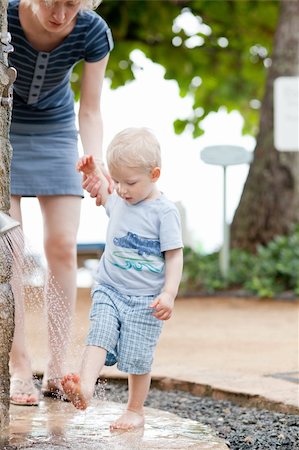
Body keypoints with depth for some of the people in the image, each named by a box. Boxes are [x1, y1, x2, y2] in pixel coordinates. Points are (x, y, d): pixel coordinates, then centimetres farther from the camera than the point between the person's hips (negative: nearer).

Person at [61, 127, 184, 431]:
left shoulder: (164, 211, -10)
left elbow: (174, 255, -11)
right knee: (99, 334, -20)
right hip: (109, 290, 5)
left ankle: (135, 410, 15)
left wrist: (169, 293, -20)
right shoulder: (119, 202, 9)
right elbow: (104, 198, 35)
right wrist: (94, 175, 18)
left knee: (137, 357, 0)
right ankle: (85, 385, -38)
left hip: (145, 299, -4)